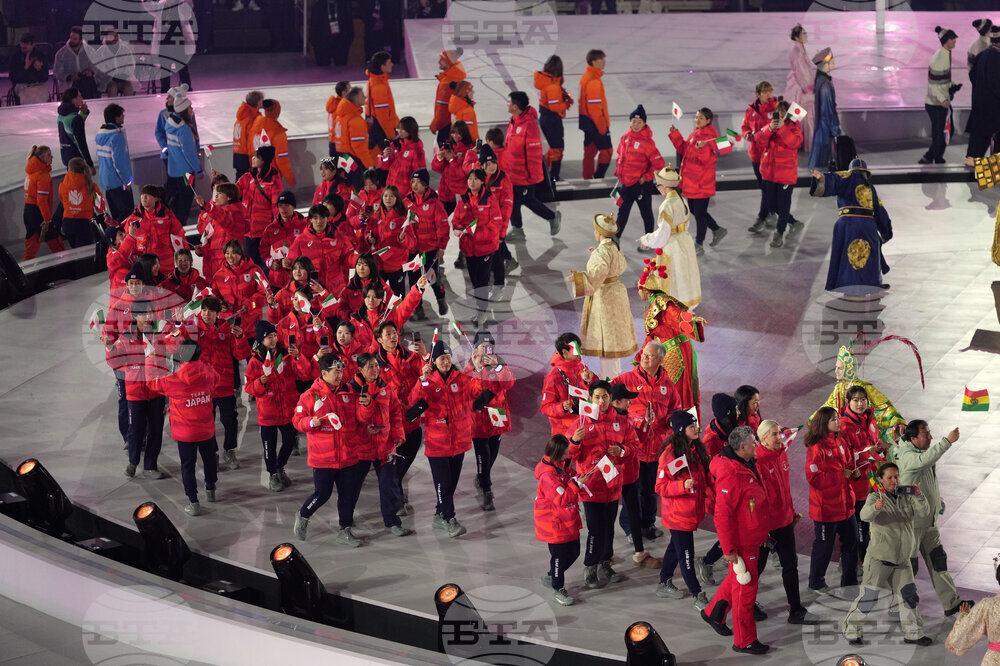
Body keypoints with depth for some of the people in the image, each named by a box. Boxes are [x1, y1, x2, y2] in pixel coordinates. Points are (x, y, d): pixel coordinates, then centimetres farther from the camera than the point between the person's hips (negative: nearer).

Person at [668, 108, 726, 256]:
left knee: (699, 213, 0)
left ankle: (699, 246, 11)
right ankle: (717, 230, 36)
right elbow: (683, 149, 19)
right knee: (693, 209, 19)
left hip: (702, 182, -9)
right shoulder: (695, 133, 11)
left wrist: (702, 148, -42)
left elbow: (711, 159, -25)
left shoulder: (710, 136, -16)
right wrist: (675, 134, 13)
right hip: (690, 180, 9)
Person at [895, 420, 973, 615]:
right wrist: (947, 441, -46)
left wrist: (939, 500, 13)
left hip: (929, 521, 9)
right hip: (911, 522, -9)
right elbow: (925, 460, -44)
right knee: (908, 565, 3)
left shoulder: (922, 452, 9)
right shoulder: (907, 457, -21)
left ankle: (951, 603, 16)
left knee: (938, 561, 11)